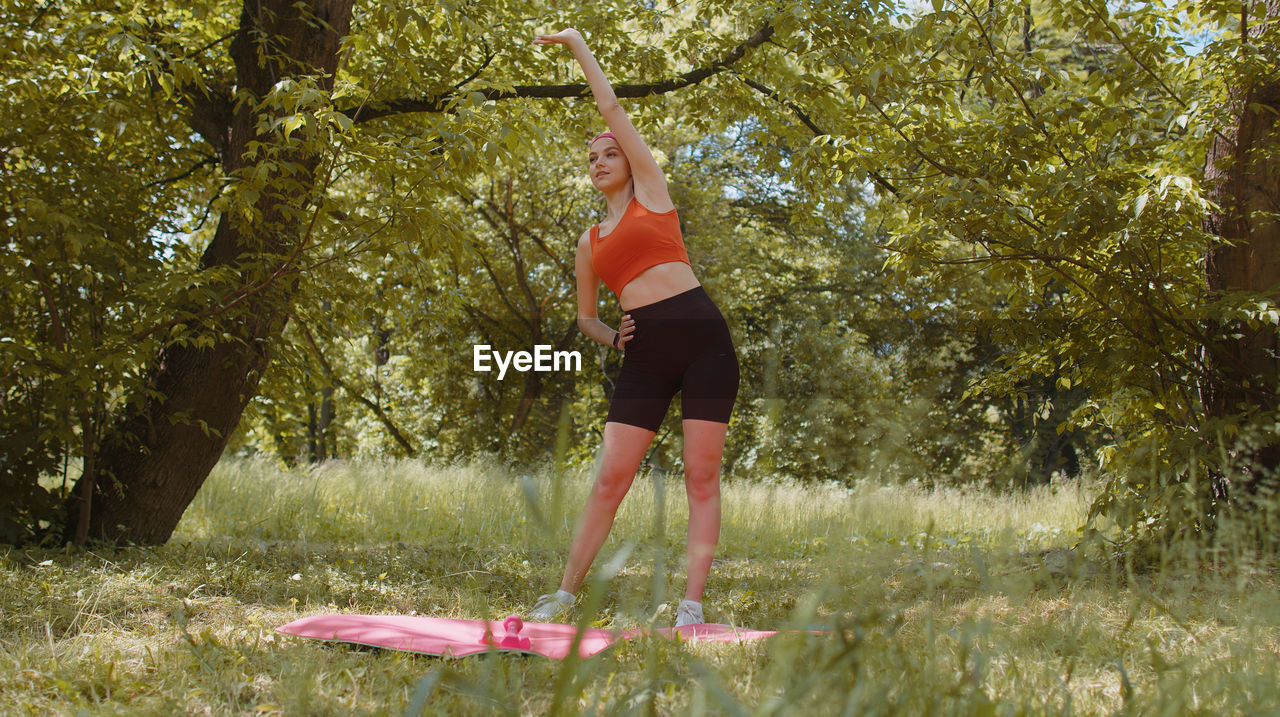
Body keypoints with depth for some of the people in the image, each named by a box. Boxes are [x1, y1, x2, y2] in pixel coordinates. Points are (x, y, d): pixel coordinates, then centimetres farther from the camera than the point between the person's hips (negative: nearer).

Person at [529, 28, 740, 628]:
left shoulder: (651, 191, 10)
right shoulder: (591, 241, 20)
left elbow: (611, 107, 9)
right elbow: (585, 315, 29)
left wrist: (576, 43, 16)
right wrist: (612, 339, 7)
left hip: (701, 336, -3)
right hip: (644, 355, 4)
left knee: (702, 477, -7)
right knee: (610, 478, -3)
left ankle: (691, 603, -7)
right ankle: (566, 592, 3)